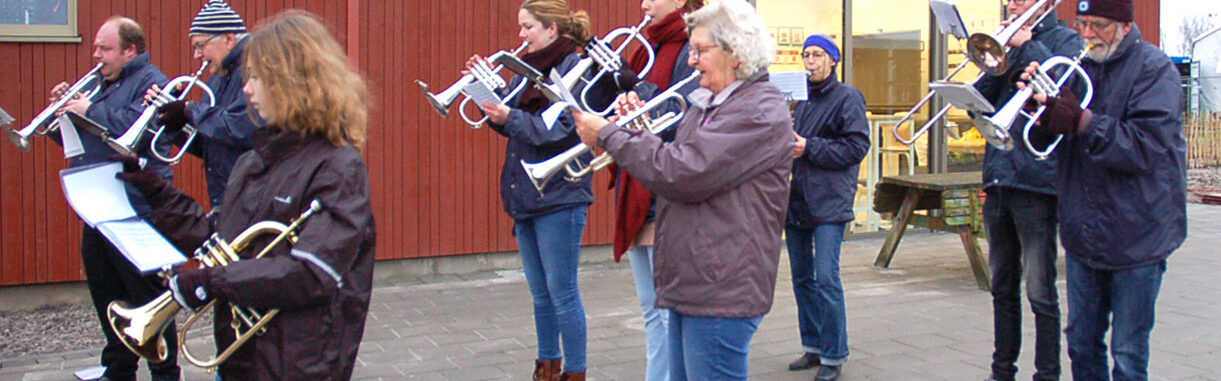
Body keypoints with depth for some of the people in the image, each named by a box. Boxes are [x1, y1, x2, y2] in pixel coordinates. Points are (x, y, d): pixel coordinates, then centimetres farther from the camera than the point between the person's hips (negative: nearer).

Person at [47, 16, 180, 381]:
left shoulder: (151, 83, -7)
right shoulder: (103, 86, 20)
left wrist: (90, 111, -16)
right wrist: (65, 109, 4)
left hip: (136, 212, -9)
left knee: (147, 296, -3)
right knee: (107, 296, 15)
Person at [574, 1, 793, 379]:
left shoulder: (760, 110, -15)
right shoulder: (707, 103, 16)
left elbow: (685, 174, -23)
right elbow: (674, 167, 20)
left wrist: (608, 134, -14)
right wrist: (641, 132, 2)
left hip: (721, 289, -9)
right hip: (689, 284, 9)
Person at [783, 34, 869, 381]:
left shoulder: (847, 98, -2)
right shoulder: (802, 101, 18)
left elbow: (857, 146, -11)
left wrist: (809, 148, -16)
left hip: (829, 203, -7)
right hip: (797, 202, 7)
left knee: (826, 279, -10)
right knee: (802, 278, 11)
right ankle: (813, 346, 23)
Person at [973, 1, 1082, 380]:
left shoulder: (1064, 39, 1)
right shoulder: (1007, 46, 18)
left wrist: (1027, 46, -12)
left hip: (1035, 178, -6)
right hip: (998, 178, 6)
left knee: (1040, 291, -4)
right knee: (1002, 287, 14)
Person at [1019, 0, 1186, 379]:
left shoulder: (1154, 68, -10)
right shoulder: (1079, 67, 7)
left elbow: (1147, 147, -22)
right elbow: (1043, 143, 5)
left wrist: (1080, 120, -28)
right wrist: (1043, 110, -16)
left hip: (1137, 237, -5)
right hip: (1084, 233, 6)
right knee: (1082, 346, 15)